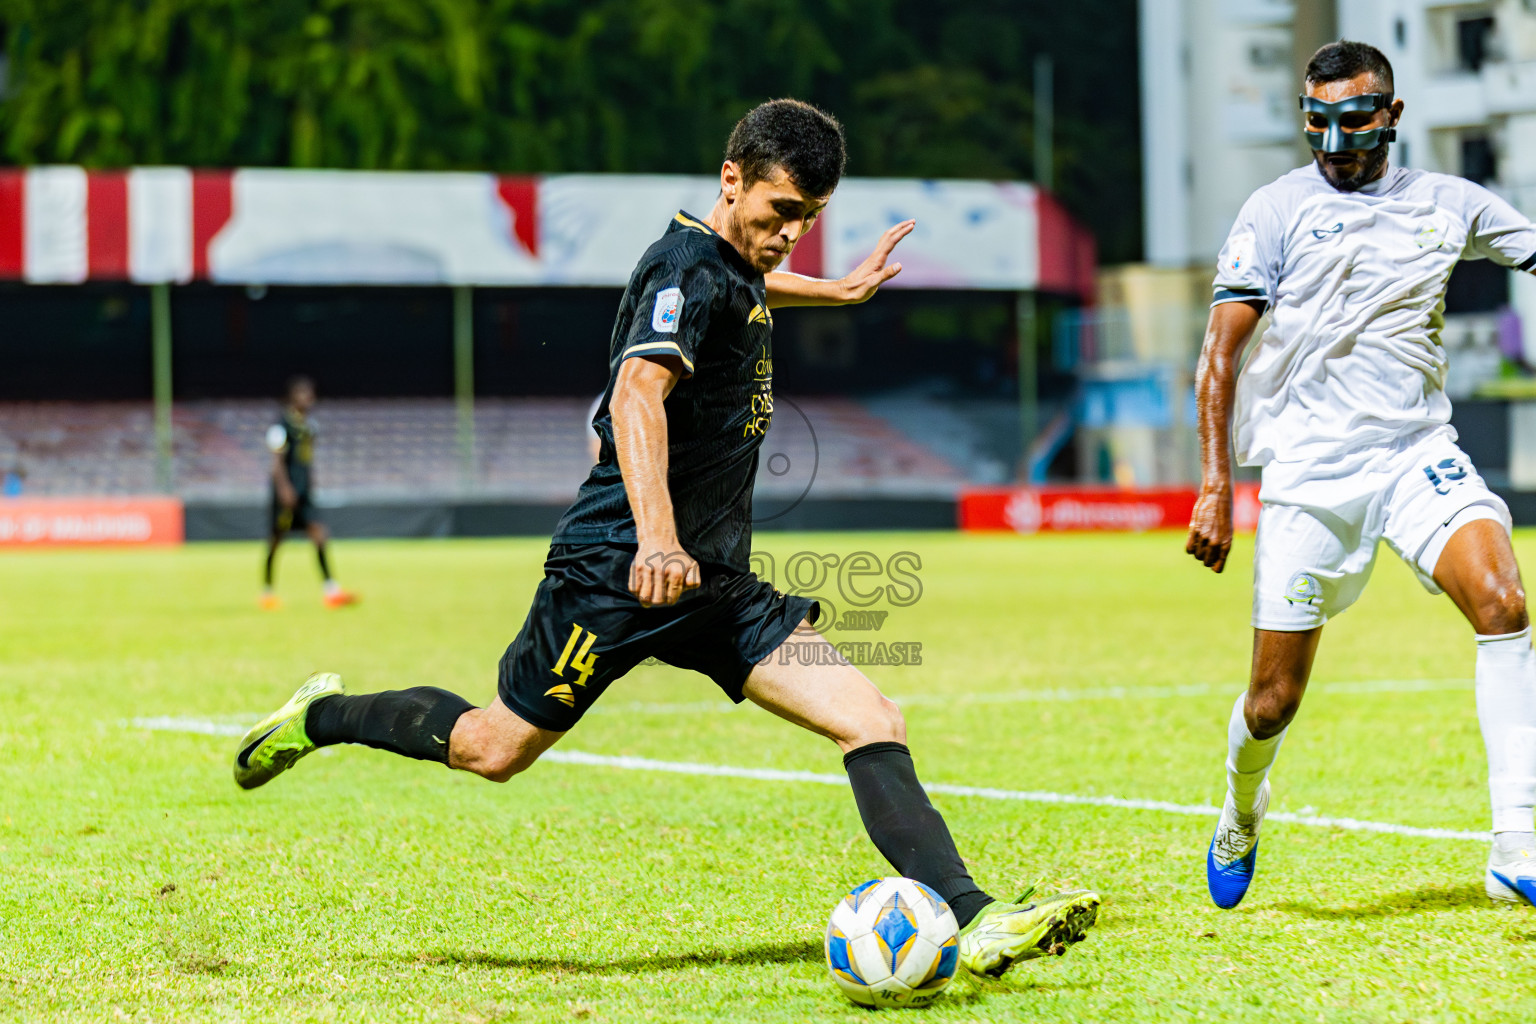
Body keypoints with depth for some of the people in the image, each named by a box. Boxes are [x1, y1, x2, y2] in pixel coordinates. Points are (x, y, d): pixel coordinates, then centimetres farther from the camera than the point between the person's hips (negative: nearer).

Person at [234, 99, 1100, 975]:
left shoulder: (734, 270, 13)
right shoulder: (688, 268, -16)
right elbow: (637, 394, -33)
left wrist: (838, 291, 49)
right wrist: (656, 538, -46)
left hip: (716, 580, 8)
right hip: (616, 569, -8)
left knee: (874, 722, -8)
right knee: (496, 747, 6)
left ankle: (973, 919, -16)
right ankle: (323, 717, 33)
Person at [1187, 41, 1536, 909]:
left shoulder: (1448, 204, 9)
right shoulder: (1279, 211, 1)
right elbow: (1220, 355, 1)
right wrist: (1216, 486, -6)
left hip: (1418, 452, 2)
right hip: (1308, 470, -2)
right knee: (1275, 699, -1)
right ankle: (1242, 813, 35)